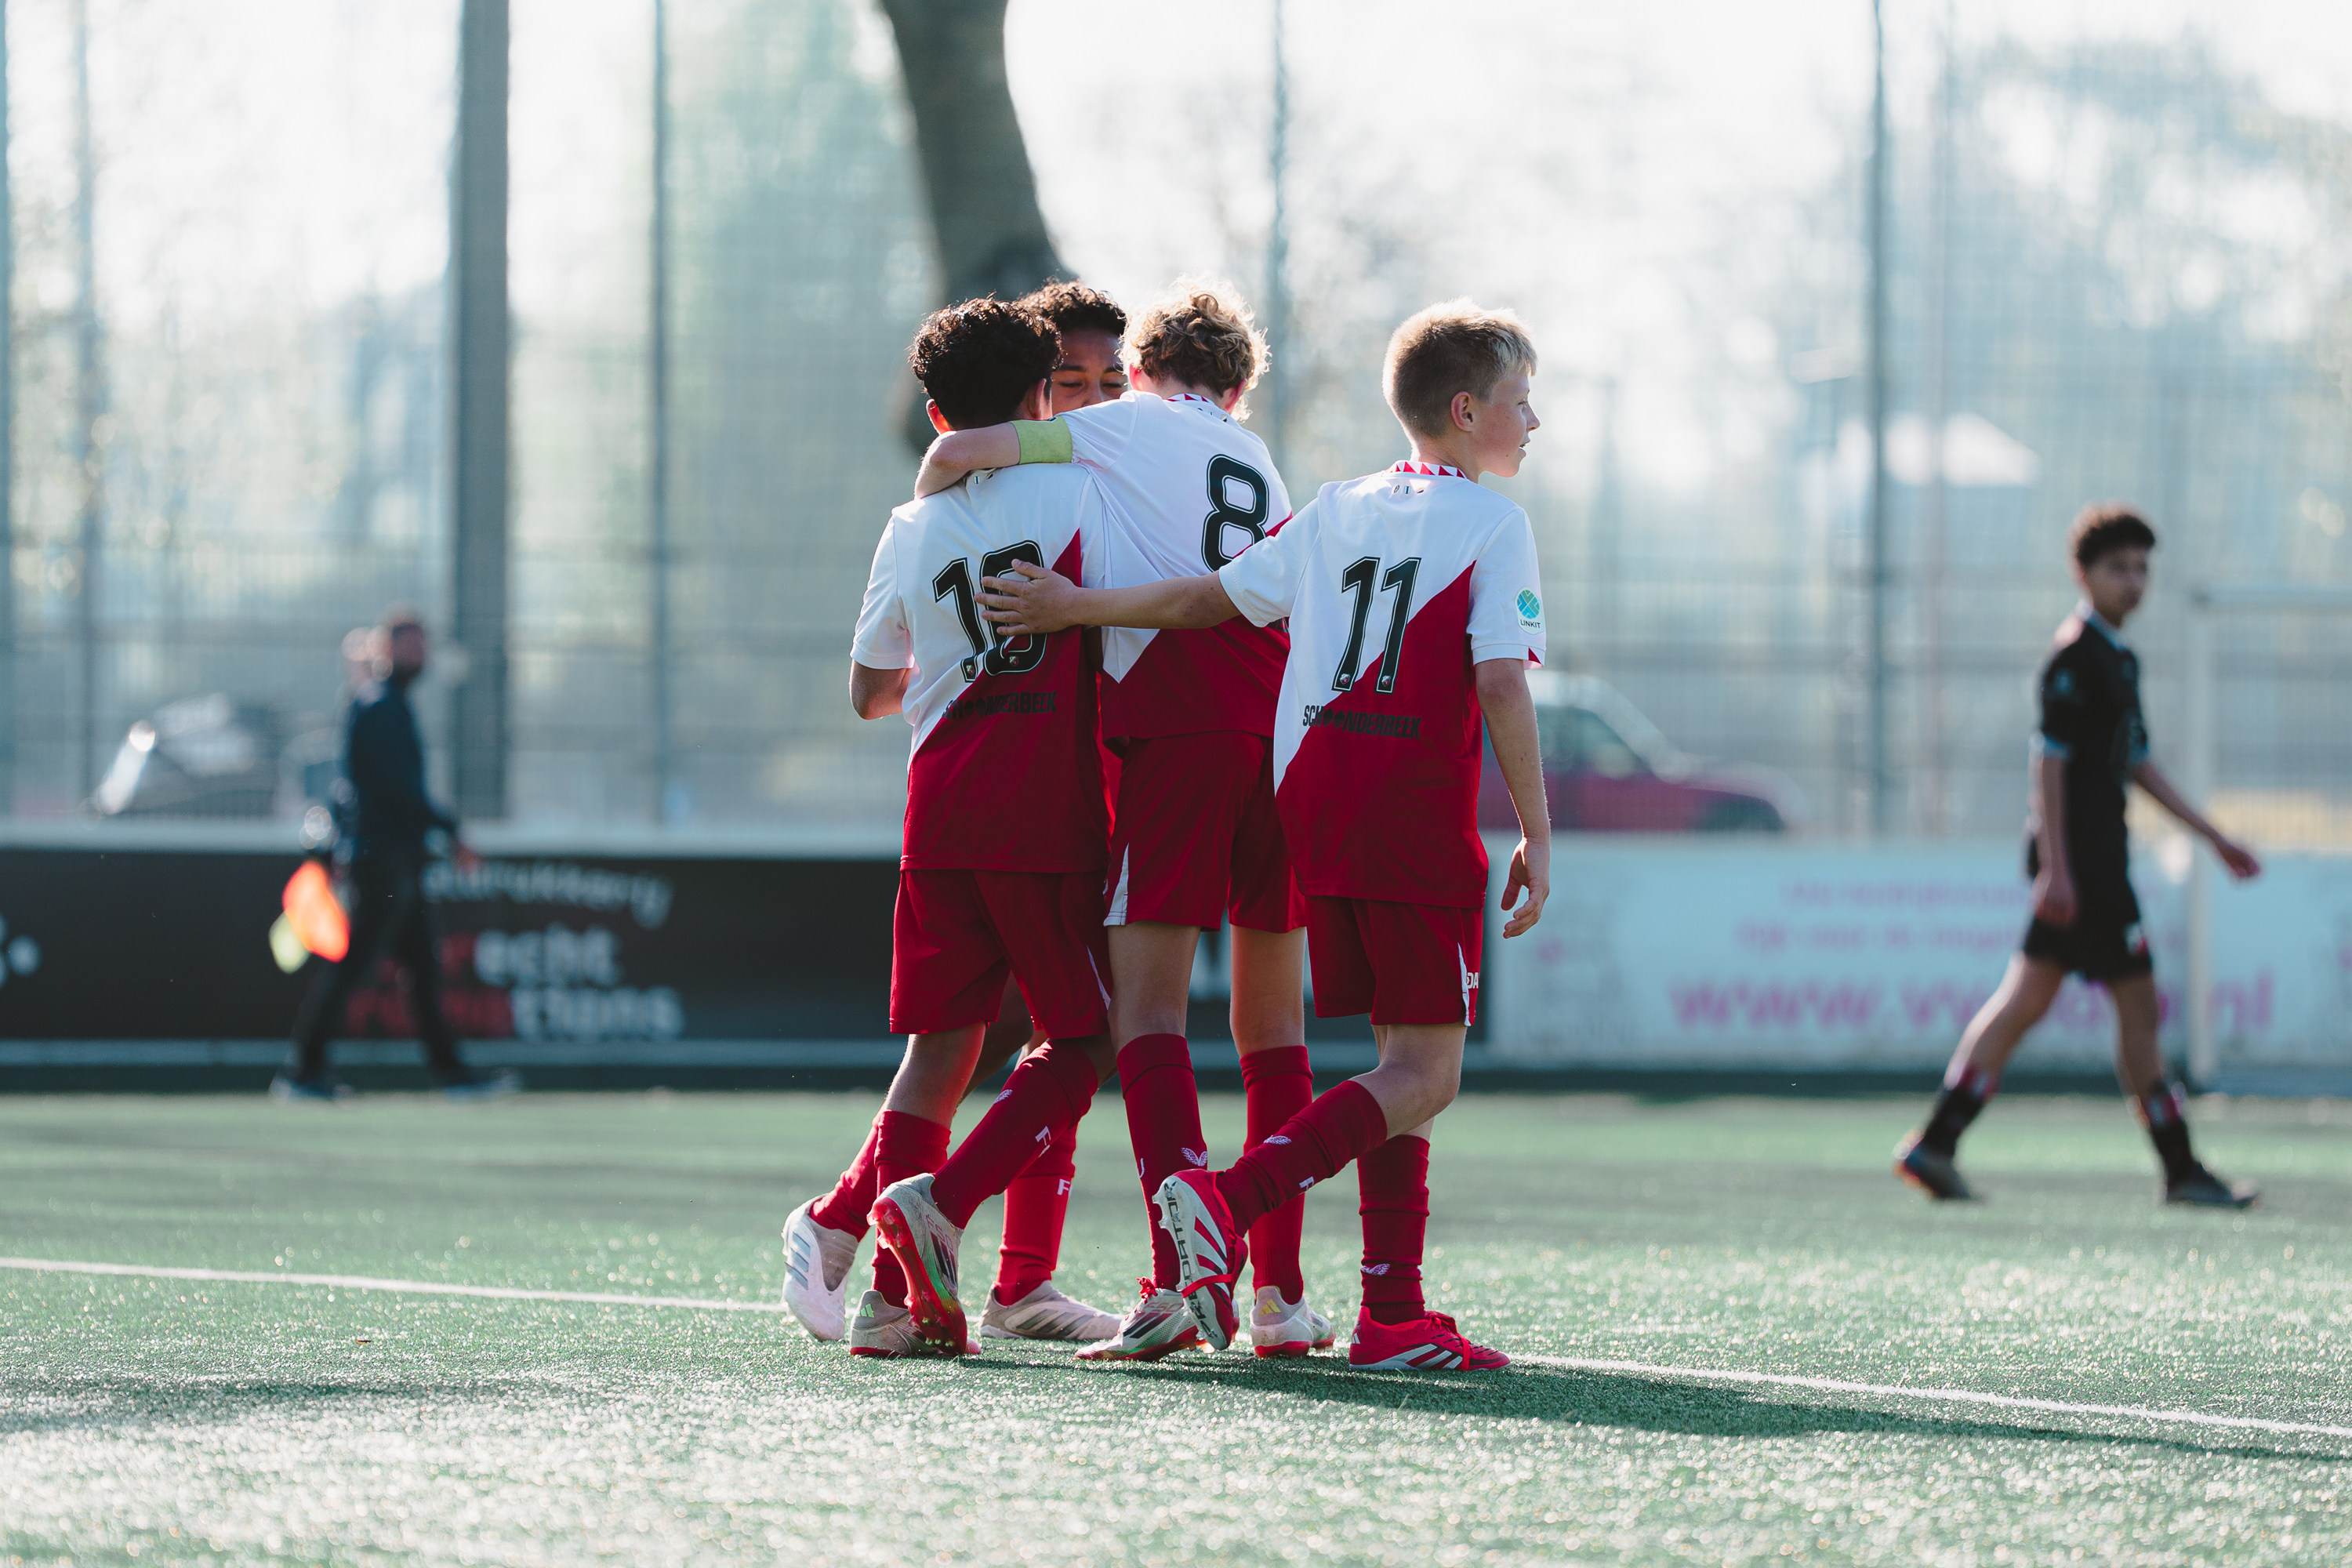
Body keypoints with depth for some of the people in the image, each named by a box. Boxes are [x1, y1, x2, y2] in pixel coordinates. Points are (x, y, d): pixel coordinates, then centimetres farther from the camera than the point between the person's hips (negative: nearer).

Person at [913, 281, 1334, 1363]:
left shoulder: (1125, 427, 11)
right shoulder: (1259, 464, 27)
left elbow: (957, 451, 2)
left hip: (1171, 725, -5)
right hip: (1285, 731, 5)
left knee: (1147, 1006, -6)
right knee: (1273, 1020, 12)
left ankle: (1179, 1279, -21)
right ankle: (1281, 1293, 9)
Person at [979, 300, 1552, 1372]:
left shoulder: (1339, 510, 16)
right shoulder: (1492, 527, -3)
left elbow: (1219, 597, 15)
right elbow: (1501, 684, -12)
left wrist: (1078, 608, 25)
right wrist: (1536, 837, -8)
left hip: (1313, 794, 8)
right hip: (1419, 808, -7)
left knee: (1401, 1056, 12)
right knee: (1425, 1071, -8)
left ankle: (1391, 1313, 5)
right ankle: (1229, 1201, -27)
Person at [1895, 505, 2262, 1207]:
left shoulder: (2118, 658, 19)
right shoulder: (2075, 653, -12)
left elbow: (2136, 764, 26)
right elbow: (2049, 759, -17)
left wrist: (2214, 837, 26)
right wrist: (2055, 867, -22)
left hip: (2095, 858, 10)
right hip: (2080, 859, -10)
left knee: (2024, 1002, 6)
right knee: (2138, 1006, -3)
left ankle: (1936, 1145, 3)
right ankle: (2181, 1170, 3)